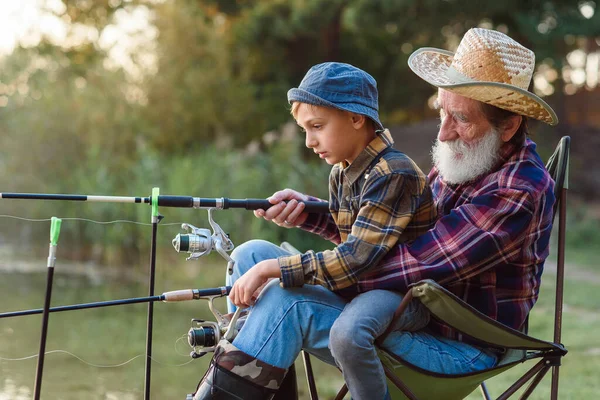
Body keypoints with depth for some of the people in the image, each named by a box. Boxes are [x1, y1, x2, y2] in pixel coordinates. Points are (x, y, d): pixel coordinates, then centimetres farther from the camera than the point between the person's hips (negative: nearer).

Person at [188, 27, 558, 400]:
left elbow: (421, 266, -27)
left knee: (288, 300, -27)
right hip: (408, 311, 10)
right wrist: (307, 211, 0)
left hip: (457, 351, -10)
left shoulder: (520, 192, -23)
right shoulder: (466, 156, 7)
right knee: (250, 255, 6)